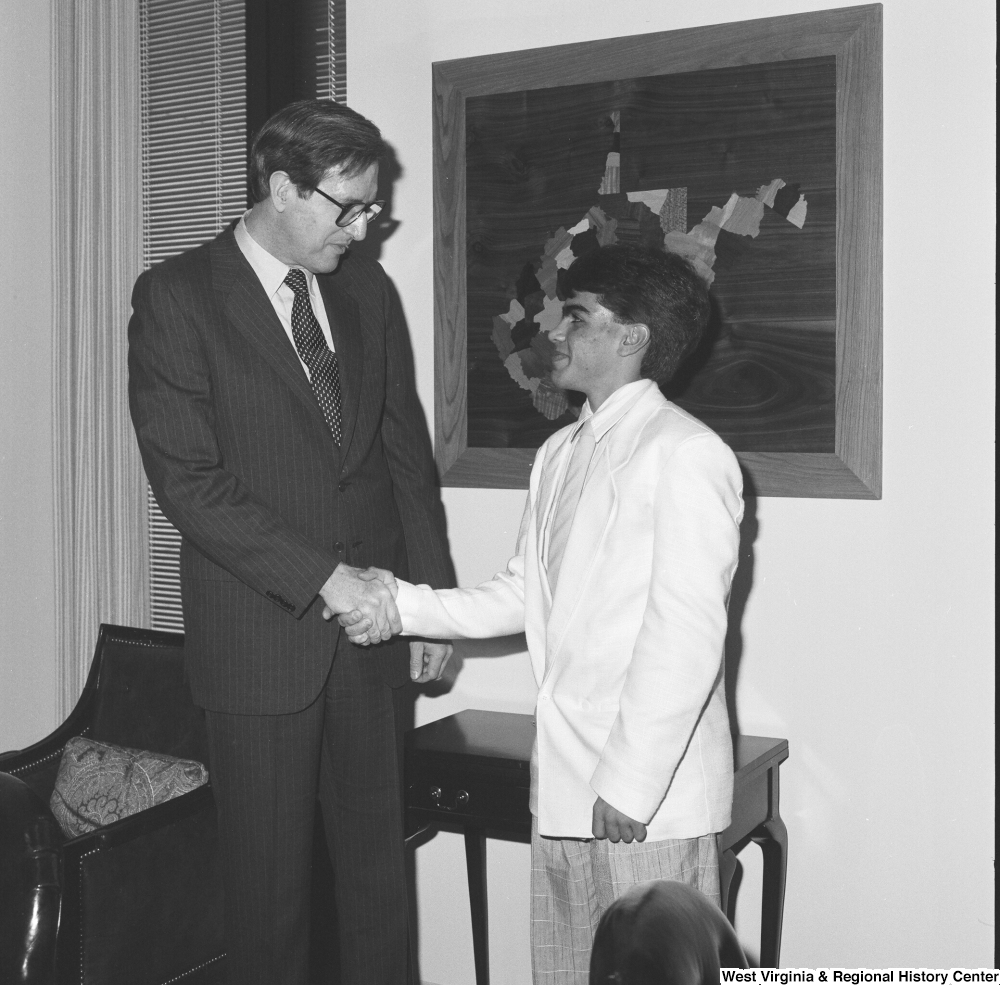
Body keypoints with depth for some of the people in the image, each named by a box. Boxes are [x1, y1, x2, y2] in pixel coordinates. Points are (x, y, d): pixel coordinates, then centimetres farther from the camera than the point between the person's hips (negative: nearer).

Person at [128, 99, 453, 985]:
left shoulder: (367, 290, 8)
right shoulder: (176, 298, -7)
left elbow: (406, 451, 11)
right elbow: (187, 480, -14)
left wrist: (433, 592, 5)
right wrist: (322, 576, -19)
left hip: (366, 621, 4)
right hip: (259, 632, -4)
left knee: (378, 852, 11)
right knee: (270, 868, 8)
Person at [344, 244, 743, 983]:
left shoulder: (684, 455, -14)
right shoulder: (560, 454, 13)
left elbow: (686, 633, -18)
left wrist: (631, 781, -18)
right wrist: (406, 606, 5)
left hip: (650, 795, -8)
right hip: (563, 785, 8)